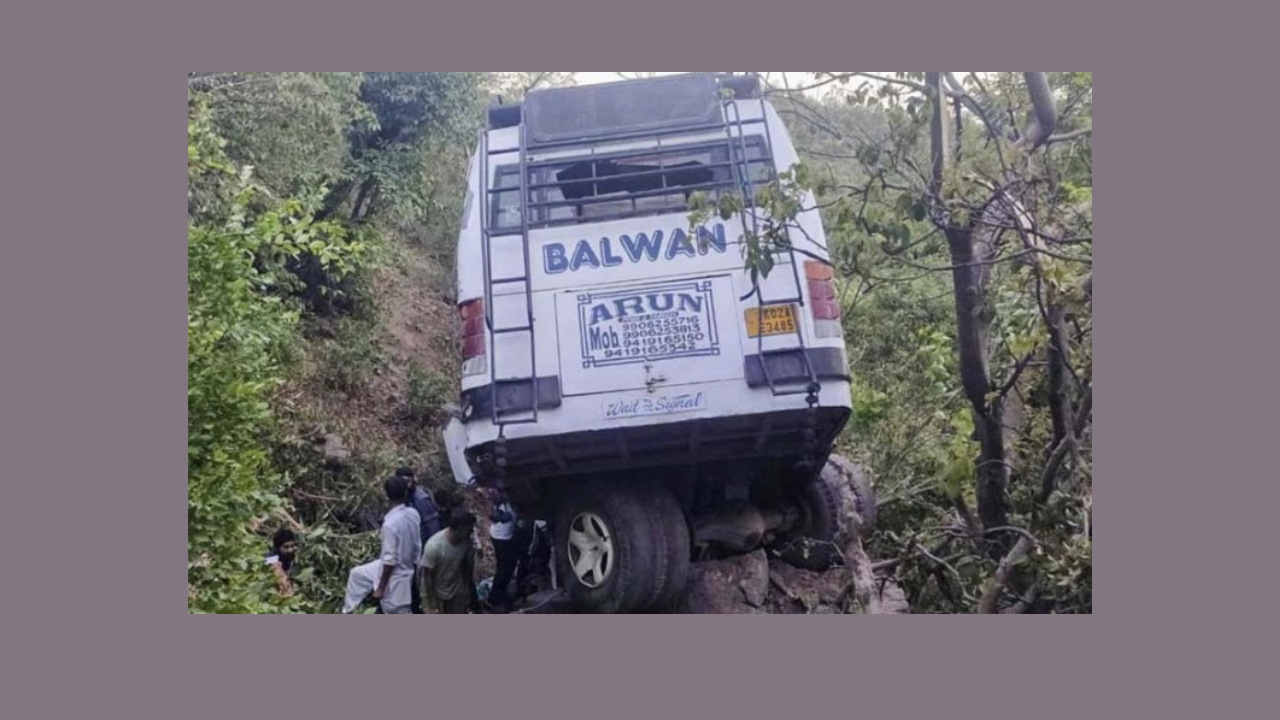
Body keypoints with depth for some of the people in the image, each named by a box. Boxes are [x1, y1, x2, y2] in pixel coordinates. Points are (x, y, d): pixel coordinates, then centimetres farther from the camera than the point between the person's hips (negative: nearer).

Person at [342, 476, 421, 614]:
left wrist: (381, 588, -14)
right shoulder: (413, 514, -9)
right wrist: (412, 566, 17)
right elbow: (417, 546, 2)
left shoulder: (390, 524, -32)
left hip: (394, 577, -7)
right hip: (406, 569, 8)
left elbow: (390, 560, -25)